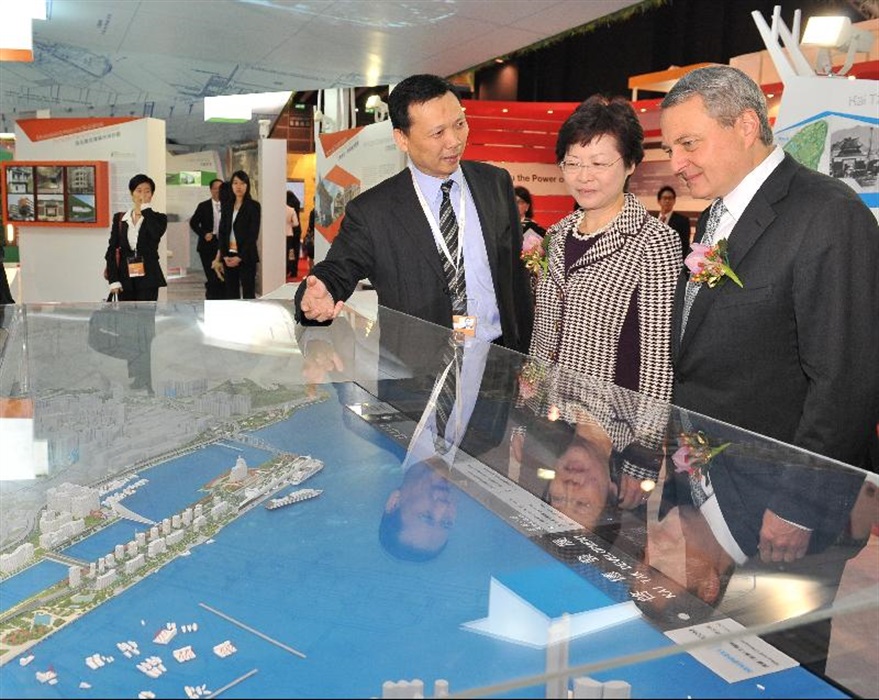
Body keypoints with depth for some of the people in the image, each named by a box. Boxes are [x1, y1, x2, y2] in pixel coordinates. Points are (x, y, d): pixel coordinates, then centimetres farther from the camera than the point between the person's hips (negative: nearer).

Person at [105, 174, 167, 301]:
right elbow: (112, 250, 5)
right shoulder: (119, 218, 8)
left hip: (148, 278, -3)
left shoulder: (158, 218, 2)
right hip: (125, 278, 3)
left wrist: (146, 208, -14)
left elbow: (157, 233, -23)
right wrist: (113, 279, -4)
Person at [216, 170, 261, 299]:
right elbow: (222, 231, 10)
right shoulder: (227, 206, 12)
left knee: (248, 293, -3)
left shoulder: (253, 206, -3)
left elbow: (253, 234, -8)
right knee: (231, 293, 7)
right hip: (228, 256, 5)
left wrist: (240, 257, -12)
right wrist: (224, 255, -4)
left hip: (246, 257, -5)